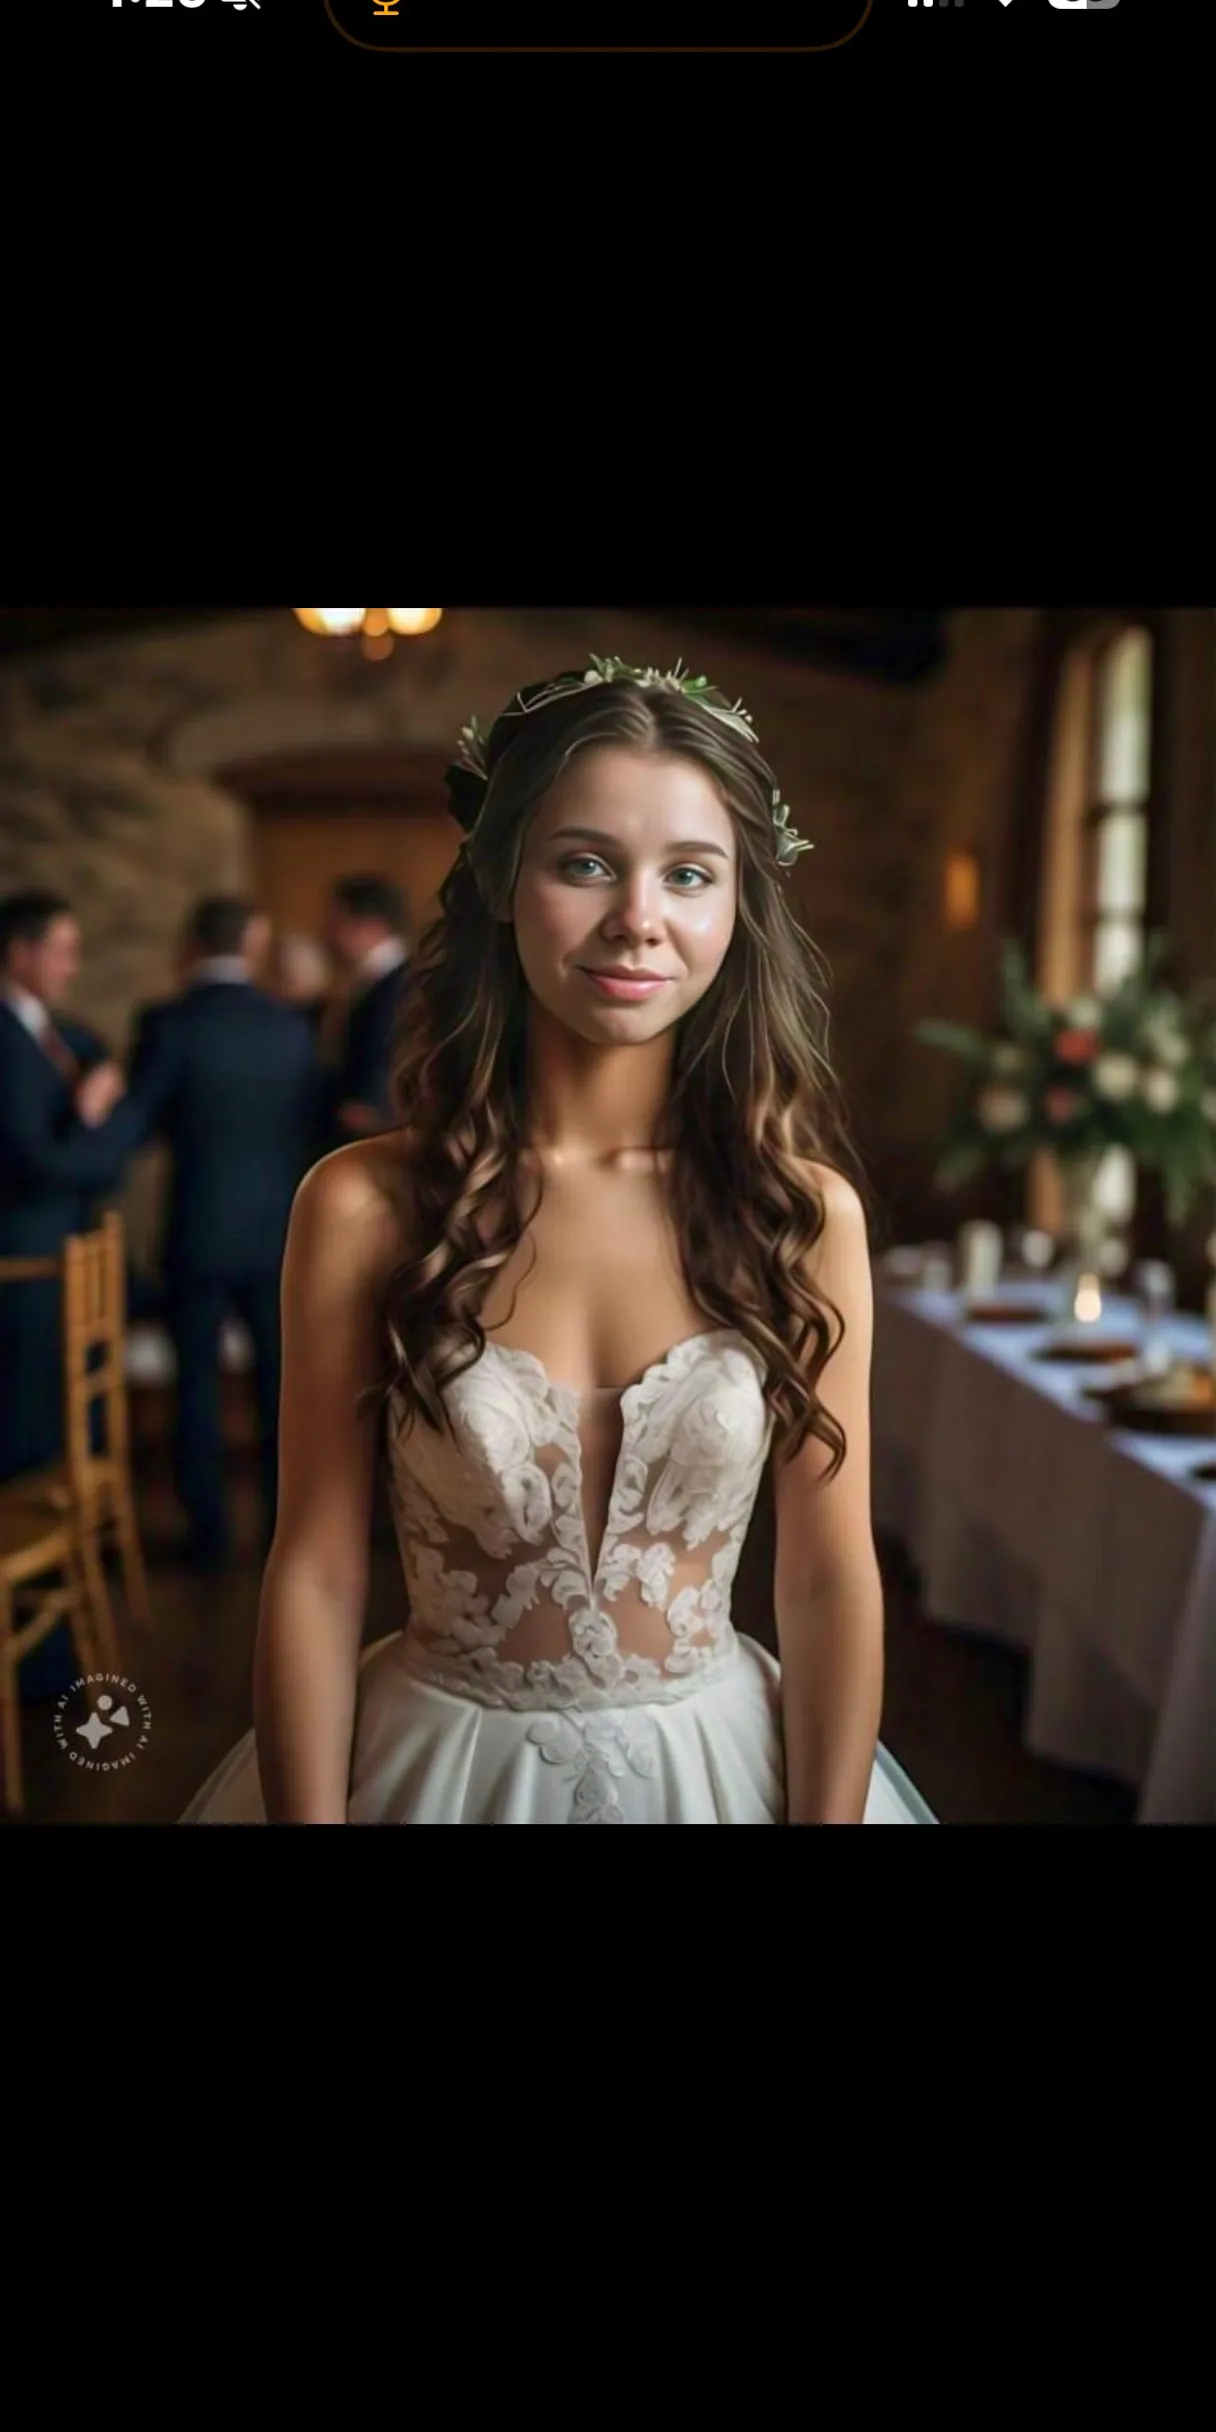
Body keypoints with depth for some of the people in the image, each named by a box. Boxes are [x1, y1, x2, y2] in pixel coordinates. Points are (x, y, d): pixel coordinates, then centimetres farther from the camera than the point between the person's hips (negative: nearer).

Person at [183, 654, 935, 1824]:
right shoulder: (363, 1206, -15)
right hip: (439, 1761, -1)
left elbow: (830, 1578, -6)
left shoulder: (805, 1211, -10)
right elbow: (315, 1572, -10)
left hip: (714, 1761, 2)